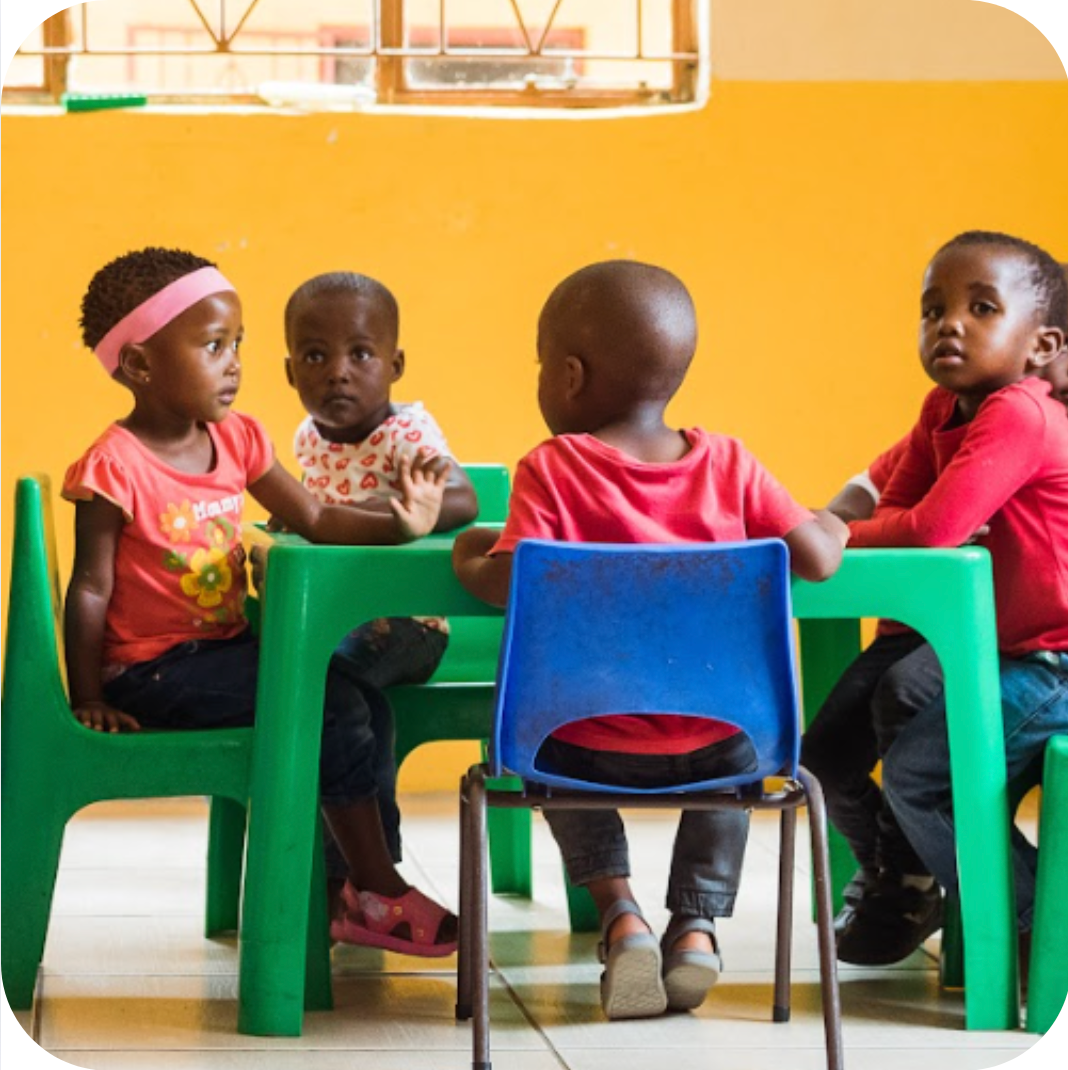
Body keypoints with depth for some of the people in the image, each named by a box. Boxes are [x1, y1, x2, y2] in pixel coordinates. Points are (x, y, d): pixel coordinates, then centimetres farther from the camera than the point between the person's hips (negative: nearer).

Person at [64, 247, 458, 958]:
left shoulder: (237, 440, 6)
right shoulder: (116, 466, -15)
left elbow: (314, 520, 4)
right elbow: (91, 589, -13)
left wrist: (399, 525, -13)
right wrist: (89, 701, -14)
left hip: (225, 647, 8)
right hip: (152, 671, -8)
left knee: (354, 683, -5)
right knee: (323, 699, -19)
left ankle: (362, 876, 3)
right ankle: (377, 893, -10)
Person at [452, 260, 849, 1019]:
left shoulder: (553, 470, -12)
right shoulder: (727, 463, -4)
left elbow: (511, 585, -22)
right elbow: (815, 559, -5)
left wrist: (469, 557, 0)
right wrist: (830, 526, 18)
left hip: (594, 743, -2)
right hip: (710, 741, 2)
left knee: (543, 748, 34)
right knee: (738, 752, 37)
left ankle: (618, 910, 13)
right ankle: (698, 923, 22)